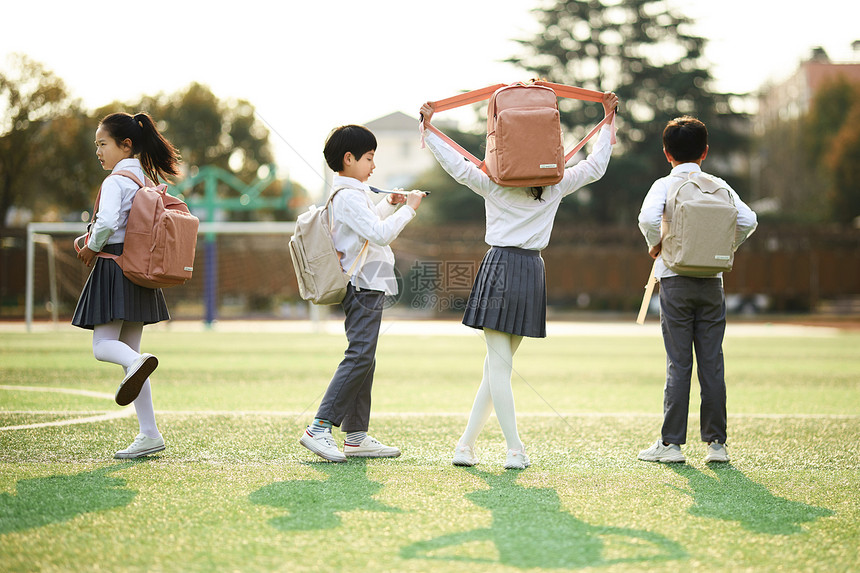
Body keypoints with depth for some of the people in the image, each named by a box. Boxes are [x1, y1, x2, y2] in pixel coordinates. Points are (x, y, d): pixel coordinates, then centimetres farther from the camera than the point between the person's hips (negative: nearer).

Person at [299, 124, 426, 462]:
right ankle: (319, 428, -18)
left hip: (367, 286, 11)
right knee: (359, 357, -16)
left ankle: (356, 437, 11)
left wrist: (389, 205, 28)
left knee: (363, 359, 10)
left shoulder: (353, 193, 18)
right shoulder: (348, 196, -15)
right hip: (363, 286, -11)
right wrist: (408, 209, -14)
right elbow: (380, 234, -24)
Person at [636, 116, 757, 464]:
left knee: (678, 364, 0)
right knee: (712, 364, 5)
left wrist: (655, 246, -3)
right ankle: (716, 442, 6)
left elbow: (648, 217, -20)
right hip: (712, 282, 2)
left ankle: (671, 443, 1)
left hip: (675, 281, -2)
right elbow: (747, 220, -5)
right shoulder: (720, 187, 6)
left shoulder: (664, 185, -2)